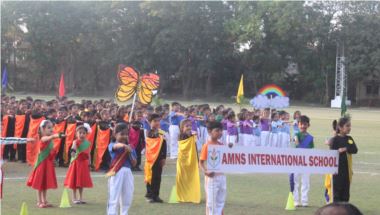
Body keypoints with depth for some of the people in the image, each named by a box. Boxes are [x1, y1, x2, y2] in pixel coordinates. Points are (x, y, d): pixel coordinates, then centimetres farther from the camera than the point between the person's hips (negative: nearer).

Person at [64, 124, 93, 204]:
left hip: (84, 163, 4)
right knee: (75, 181, 2)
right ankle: (74, 198, 12)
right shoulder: (76, 141, -13)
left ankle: (81, 197, 21)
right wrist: (73, 150, -59)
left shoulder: (88, 143, 3)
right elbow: (74, 145, -37)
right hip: (76, 162, -4)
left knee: (82, 181, 11)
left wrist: (89, 163, 12)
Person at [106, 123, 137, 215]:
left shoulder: (130, 148, 11)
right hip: (116, 173, -5)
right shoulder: (112, 145, -3)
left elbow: (134, 163, 7)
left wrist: (130, 153, -8)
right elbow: (116, 146, -30)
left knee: (127, 197, 11)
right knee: (114, 197, -7)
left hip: (127, 173, 5)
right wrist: (124, 145, -51)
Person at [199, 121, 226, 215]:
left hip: (222, 176, 6)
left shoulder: (222, 145, 7)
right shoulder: (207, 146, -10)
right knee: (211, 201, -1)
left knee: (221, 202, 11)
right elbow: (201, 162, -11)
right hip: (212, 176, -6)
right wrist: (205, 171, -29)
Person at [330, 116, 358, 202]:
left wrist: (345, 149, -19)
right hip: (337, 170, -6)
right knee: (337, 192, -2)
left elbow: (355, 150, -5)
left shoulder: (349, 139, 10)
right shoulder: (335, 139, -7)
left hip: (347, 170, 6)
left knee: (346, 193, 9)